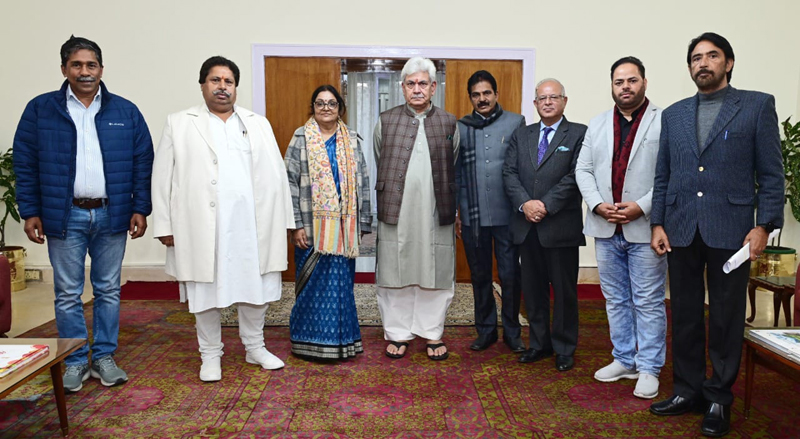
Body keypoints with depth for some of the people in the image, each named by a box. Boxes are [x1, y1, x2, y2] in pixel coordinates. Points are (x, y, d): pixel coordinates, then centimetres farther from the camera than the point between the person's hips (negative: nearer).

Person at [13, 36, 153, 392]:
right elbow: (25, 164, 3)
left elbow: (143, 163, 4)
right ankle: (75, 363, 19)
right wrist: (30, 212, -2)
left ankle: (104, 357, 22)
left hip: (111, 215, 1)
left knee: (108, 291, 9)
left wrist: (140, 209, -2)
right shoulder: (40, 109, 2)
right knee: (68, 294, 6)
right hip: (64, 216, -1)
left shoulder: (125, 112, 4)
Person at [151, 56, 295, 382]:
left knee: (255, 287, 9)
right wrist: (164, 225, -4)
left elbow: (276, 174, 8)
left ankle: (255, 348, 27)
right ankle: (210, 355, 23)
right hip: (203, 226, -2)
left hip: (252, 224, 2)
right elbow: (163, 178, 2)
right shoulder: (179, 124, 6)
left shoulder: (258, 124, 12)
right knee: (206, 292, 7)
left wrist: (283, 219, 3)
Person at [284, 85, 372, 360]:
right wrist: (296, 225, -9)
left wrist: (362, 223, 4)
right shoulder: (301, 138, 3)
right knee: (314, 282, 2)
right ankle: (311, 342, 15)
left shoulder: (351, 140, 11)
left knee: (341, 282, 6)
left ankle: (340, 340, 19)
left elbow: (362, 183, 10)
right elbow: (291, 182, -2)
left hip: (343, 224, 2)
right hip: (313, 224, -2)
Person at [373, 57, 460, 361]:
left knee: (435, 273, 7)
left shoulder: (449, 124, 7)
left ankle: (432, 333, 22)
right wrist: (379, 207, 6)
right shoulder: (386, 121, 6)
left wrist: (454, 212, 7)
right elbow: (376, 170, 9)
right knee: (395, 273, 7)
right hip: (395, 212, 0)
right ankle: (397, 333, 22)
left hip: (435, 214, 0)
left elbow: (456, 173, 10)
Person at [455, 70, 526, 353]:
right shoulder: (460, 127, 7)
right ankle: (486, 330, 25)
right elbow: (455, 173, 9)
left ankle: (512, 332, 19)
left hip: (506, 214, -2)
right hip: (473, 216, 2)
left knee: (510, 275, 3)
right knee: (480, 275, 11)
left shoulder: (516, 122, 2)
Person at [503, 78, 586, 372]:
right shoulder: (520, 136, 14)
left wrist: (546, 204, -16)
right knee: (533, 289, 11)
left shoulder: (579, 134, 0)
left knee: (564, 290, 5)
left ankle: (565, 348, 19)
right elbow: (509, 173, 5)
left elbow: (576, 176, -10)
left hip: (562, 226, -4)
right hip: (527, 226, 4)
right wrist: (524, 203, -11)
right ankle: (540, 343, 25)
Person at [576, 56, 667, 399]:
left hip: (645, 228, -5)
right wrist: (598, 205, -7)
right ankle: (624, 360, 27)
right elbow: (583, 170, 8)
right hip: (606, 228, 5)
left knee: (648, 302, 3)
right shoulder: (597, 125, 12)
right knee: (616, 299, 14)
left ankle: (649, 368, 15)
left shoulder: (664, 123, -4)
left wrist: (641, 207, -18)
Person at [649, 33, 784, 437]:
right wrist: (657, 224, 4)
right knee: (684, 314, 9)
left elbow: (771, 173, -1)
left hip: (729, 230, -3)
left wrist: (764, 225, -9)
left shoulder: (757, 105, 3)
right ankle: (687, 390, 23)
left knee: (726, 317, 6)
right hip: (681, 231, 3)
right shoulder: (673, 114, 12)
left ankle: (718, 400, 18)